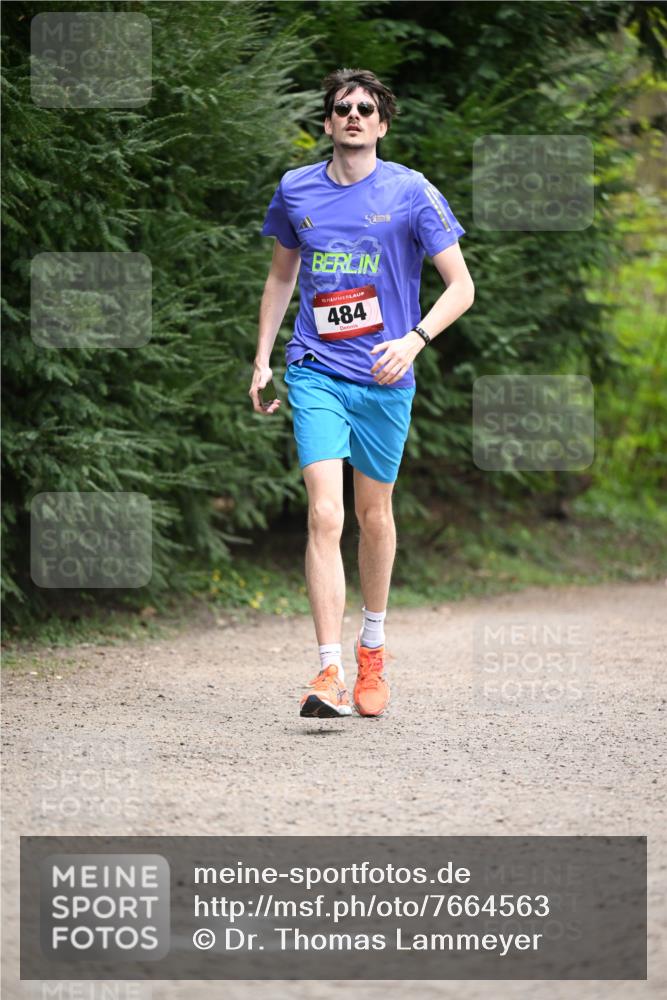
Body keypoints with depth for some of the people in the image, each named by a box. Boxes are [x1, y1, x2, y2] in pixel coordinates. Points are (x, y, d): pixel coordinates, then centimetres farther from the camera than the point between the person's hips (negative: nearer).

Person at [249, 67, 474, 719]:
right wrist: (262, 359, 16)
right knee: (324, 514, -14)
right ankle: (330, 674, -18)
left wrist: (414, 340, -19)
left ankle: (372, 650, 35)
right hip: (315, 373, 0)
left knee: (374, 514, 13)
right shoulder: (295, 190, 5)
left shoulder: (411, 193, -4)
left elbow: (461, 286, -3)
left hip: (384, 378, 0)